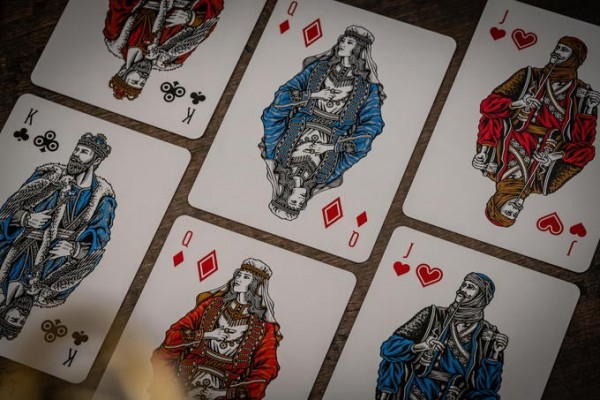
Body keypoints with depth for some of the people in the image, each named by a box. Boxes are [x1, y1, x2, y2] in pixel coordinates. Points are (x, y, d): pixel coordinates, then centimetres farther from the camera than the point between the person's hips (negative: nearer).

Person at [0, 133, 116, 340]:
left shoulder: (102, 198, 2)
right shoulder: (49, 176, 5)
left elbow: (96, 243, 1)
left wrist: (74, 249, -18)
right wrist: (27, 218, -12)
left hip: (59, 254, -1)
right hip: (30, 243, 1)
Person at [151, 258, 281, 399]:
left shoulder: (264, 326, 6)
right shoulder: (211, 303, 12)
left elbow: (266, 369, -2)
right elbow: (174, 334, 9)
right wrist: (206, 335, -6)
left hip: (226, 387, -3)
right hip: (187, 379, 3)